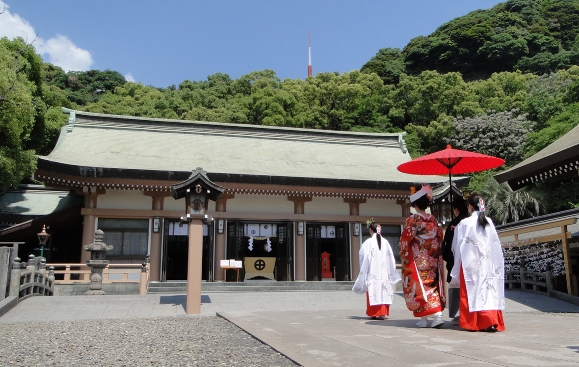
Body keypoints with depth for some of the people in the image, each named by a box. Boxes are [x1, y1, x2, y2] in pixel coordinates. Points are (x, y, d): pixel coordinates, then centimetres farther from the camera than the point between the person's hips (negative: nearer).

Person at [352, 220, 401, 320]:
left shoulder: (368, 242, -9)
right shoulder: (385, 242, 1)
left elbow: (363, 258, -6)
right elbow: (391, 258, 5)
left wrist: (363, 272, 5)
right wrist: (392, 275, 14)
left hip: (372, 272, -3)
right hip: (384, 272, 3)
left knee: (374, 291, 3)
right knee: (383, 291, 8)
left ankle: (375, 313, 5)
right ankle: (383, 312, 6)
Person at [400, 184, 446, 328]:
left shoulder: (412, 220, -10)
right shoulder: (433, 219, 5)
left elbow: (405, 240, -9)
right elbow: (439, 239, 9)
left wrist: (403, 256, 6)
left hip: (417, 260, -4)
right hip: (432, 260, 4)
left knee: (420, 286, 2)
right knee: (433, 285, 9)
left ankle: (423, 319, 5)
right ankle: (438, 315, -2)